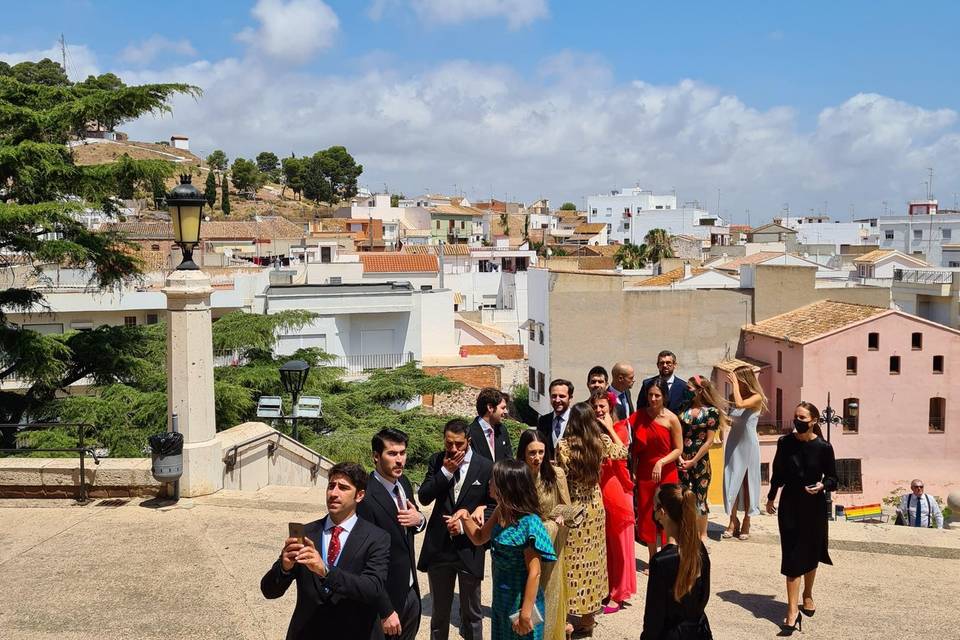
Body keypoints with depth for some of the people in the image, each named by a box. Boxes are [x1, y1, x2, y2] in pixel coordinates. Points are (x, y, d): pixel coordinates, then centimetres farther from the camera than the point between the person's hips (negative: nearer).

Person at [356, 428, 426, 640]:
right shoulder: (365, 498, -24)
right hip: (385, 598, -7)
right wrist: (385, 611, -19)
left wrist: (419, 519, -9)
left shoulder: (403, 482, 0)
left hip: (411, 591, 7)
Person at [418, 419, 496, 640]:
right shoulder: (437, 461, -1)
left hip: (469, 549, -2)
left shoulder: (486, 467, -9)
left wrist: (464, 524, -14)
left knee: (471, 613, 11)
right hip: (439, 547, 2)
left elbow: (494, 507, -4)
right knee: (439, 611, 17)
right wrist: (445, 472, -18)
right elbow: (424, 497, -7)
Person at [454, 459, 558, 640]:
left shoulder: (528, 523, -25)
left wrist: (526, 614, -19)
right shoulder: (501, 513, -2)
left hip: (520, 603, -8)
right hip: (501, 599, 8)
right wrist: (466, 517, -5)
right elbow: (479, 538, 14)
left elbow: (534, 573, -21)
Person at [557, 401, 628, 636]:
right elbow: (622, 451, 14)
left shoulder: (564, 445, -17)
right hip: (595, 508, 4)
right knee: (591, 558, 15)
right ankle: (588, 615, 25)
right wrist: (610, 427, 20)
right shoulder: (602, 441, -5)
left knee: (572, 560, 6)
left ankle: (568, 616, 11)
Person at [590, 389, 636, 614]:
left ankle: (617, 594, 11)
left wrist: (609, 428, -12)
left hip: (616, 488, -3)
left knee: (618, 542, 2)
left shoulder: (620, 427, 2)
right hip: (595, 489, 3)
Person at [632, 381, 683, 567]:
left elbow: (678, 449, -5)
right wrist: (633, 471, -1)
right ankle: (652, 560, 19)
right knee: (646, 516, 7)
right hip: (644, 472, 3)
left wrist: (661, 462, -18)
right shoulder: (639, 416, 1)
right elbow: (635, 447, 6)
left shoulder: (671, 419, -8)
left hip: (666, 473, -3)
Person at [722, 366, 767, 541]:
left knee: (747, 482, 5)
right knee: (732, 481, 2)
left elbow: (740, 404, -30)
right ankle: (733, 522, 10)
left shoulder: (757, 397, -11)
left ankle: (746, 523, 15)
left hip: (748, 445, -5)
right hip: (733, 444, 5)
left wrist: (735, 384, -21)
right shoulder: (736, 397, 6)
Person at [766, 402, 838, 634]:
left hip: (814, 506, 0)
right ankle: (792, 609, -1)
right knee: (792, 555, -3)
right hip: (790, 504, 0)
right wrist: (771, 497, 14)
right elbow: (777, 473, 6)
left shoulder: (823, 447, -10)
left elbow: (832, 478, -2)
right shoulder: (785, 443, -6)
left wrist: (822, 486, -23)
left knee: (811, 553, 15)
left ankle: (807, 595, 39)